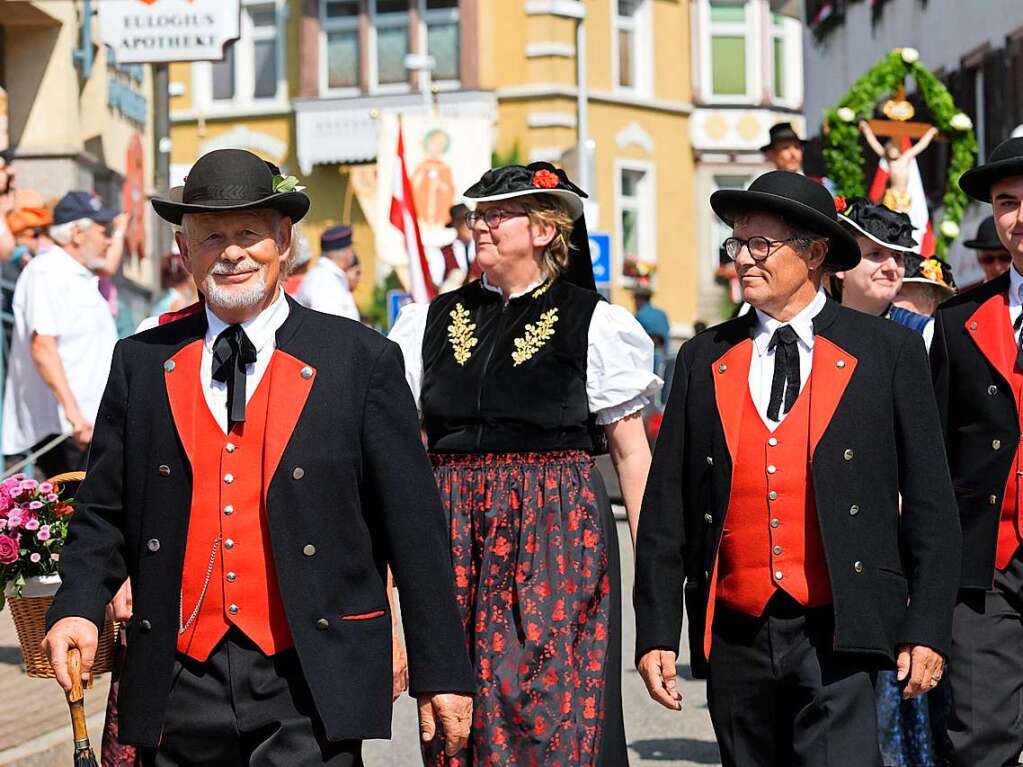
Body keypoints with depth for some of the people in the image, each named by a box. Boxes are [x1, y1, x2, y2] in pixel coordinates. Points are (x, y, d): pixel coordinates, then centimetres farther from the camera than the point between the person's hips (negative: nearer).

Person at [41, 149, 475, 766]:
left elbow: (415, 526, 1)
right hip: (178, 688, 3)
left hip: (309, 691, -2)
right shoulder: (141, 364, 10)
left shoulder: (363, 361, 1)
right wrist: (78, 606, -7)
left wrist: (442, 671, -1)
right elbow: (105, 513, 13)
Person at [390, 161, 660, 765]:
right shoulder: (432, 321, 11)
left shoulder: (593, 322, 1)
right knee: (460, 706, 3)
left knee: (550, 700, -8)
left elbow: (632, 451, 1)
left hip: (558, 528, -3)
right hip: (454, 528, 4)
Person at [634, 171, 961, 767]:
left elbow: (930, 501, 2)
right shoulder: (705, 360, 10)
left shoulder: (889, 351, 3)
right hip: (734, 637, 3)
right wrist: (657, 632, 3)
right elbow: (666, 506, 9)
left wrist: (926, 629, -4)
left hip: (837, 635, -3)